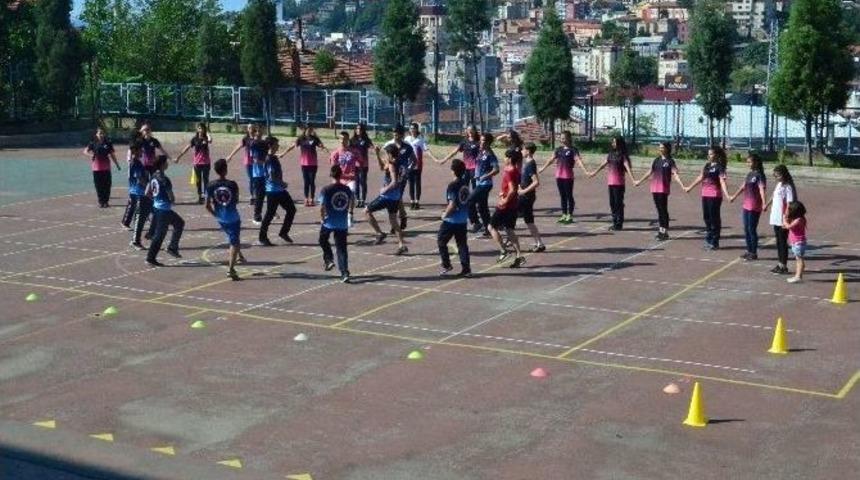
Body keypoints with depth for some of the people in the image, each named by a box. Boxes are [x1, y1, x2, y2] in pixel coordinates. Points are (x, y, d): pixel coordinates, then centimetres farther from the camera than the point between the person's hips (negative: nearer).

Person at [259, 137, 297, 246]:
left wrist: (282, 183, 13)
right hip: (273, 191, -9)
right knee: (270, 214, -1)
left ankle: (284, 232, 20)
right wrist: (282, 183, -10)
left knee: (291, 209, 10)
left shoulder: (274, 158, 12)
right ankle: (262, 237, 9)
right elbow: (272, 176, -22)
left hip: (280, 190, 9)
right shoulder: (269, 159, -17)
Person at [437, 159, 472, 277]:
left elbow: (452, 204, -23)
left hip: (451, 220, -7)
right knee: (462, 244, 10)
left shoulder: (453, 185, -19)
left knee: (441, 241, 9)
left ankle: (446, 265, 7)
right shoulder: (465, 183, 4)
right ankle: (466, 269, 9)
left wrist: (445, 214, -7)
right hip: (463, 219, 7)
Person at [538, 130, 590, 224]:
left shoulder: (573, 150, -6)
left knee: (569, 196, 0)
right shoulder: (559, 149, 12)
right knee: (562, 195, 11)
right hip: (559, 176, 6)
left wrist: (586, 171, -29)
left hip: (568, 176, -6)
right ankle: (564, 215, 17)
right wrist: (542, 169, 25)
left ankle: (570, 216, 5)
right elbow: (551, 160, 20)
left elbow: (578, 161, -17)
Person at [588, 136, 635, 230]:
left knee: (618, 203, -3)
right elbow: (603, 164, 23)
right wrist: (595, 172, 31)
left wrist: (633, 179, -32)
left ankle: (619, 224, 3)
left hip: (619, 183, -7)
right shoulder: (611, 154, 11)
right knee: (612, 203, 9)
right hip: (610, 182, 7)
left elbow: (628, 167, -20)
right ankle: (615, 223, 17)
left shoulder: (622, 155, -9)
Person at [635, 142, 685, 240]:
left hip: (664, 189, -6)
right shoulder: (656, 160, 13)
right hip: (655, 188, 6)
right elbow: (650, 173, 22)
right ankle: (660, 230, 16)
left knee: (663, 210, -4)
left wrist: (682, 186, -24)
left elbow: (675, 175, -12)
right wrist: (640, 181, 27)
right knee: (659, 210, 10)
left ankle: (665, 232, 0)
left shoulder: (670, 161, -4)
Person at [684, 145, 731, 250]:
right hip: (705, 194, 7)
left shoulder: (719, 167, -10)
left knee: (714, 218, 0)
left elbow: (722, 182, -19)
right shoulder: (707, 165, 11)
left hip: (715, 196, -7)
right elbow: (700, 177, 19)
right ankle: (708, 239, 24)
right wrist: (689, 187, 24)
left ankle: (714, 242, 7)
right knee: (707, 217, 12)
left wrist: (727, 195, -32)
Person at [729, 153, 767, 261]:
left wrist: (764, 203, -37)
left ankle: (754, 253, 5)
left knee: (752, 229, -3)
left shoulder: (759, 175, -13)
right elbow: (743, 187, 23)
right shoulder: (750, 174, 12)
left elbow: (762, 190, -25)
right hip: (746, 206, 8)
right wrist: (734, 196, 32)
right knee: (746, 229, 13)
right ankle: (749, 251, 23)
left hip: (754, 207, -8)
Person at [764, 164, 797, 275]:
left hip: (783, 220, -8)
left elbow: (789, 204, -19)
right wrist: (767, 204, 39)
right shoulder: (779, 184, 10)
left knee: (783, 242, -2)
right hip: (775, 219, 8)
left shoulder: (788, 187, -16)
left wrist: (785, 219, -24)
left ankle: (784, 266, 5)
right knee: (778, 241, 14)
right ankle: (780, 264, 23)